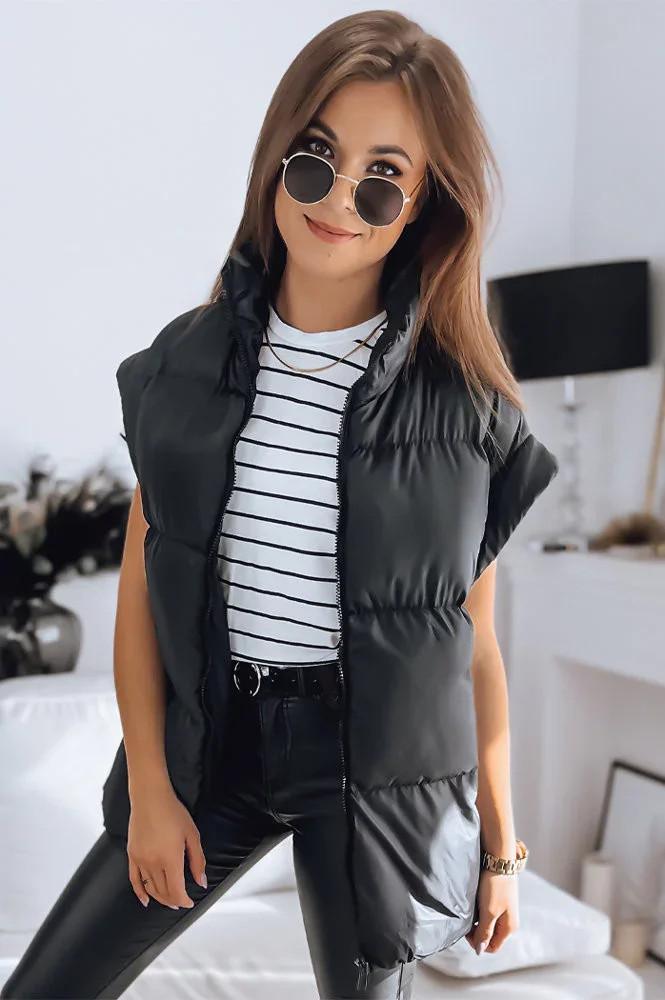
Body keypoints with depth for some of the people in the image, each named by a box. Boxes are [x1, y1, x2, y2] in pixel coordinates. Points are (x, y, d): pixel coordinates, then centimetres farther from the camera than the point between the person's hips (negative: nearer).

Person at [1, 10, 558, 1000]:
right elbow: (141, 586, 1)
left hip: (380, 763, -2)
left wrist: (499, 845, 4)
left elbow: (475, 641, -2)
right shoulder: (186, 361, -2)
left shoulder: (469, 406, -9)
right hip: (210, 740, 3)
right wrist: (148, 786, -2)